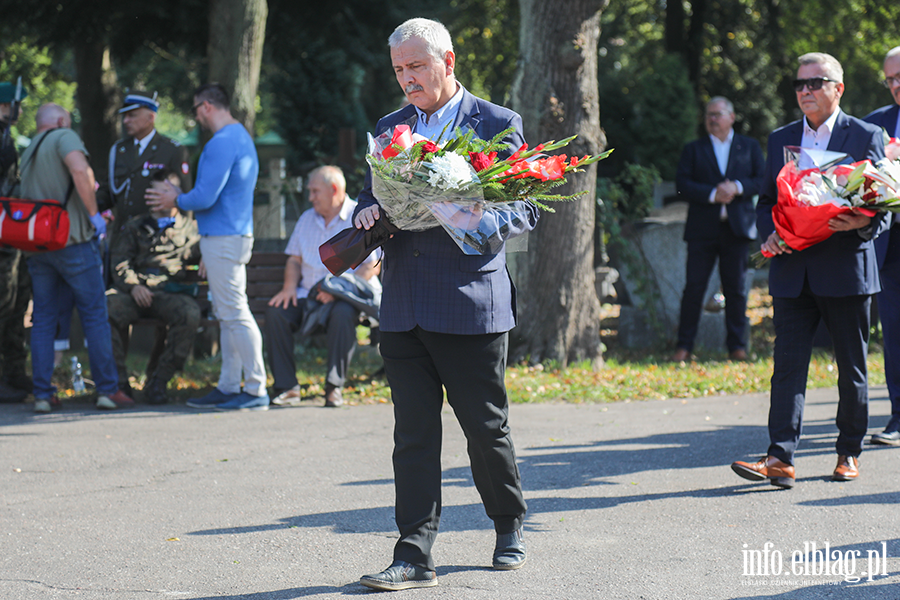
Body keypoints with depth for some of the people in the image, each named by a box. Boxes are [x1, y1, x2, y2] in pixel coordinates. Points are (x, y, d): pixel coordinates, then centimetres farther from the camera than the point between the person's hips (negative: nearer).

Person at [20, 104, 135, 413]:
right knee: (94, 315, 1)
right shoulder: (64, 137, -4)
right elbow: (80, 170, -23)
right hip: (73, 239, -6)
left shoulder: (28, 153, 19)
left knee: (43, 320, 9)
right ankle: (107, 389, 1)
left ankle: (42, 394, 4)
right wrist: (94, 213, -13)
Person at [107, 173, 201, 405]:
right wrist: (133, 286, -7)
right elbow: (119, 261, 13)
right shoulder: (135, 227, 26)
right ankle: (118, 381, -23)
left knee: (190, 314, -36)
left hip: (170, 293, -1)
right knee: (103, 309, -33)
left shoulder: (190, 228, 26)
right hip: (134, 293, 1)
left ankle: (158, 382, -27)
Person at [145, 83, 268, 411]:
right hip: (235, 234, 11)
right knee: (229, 315, 12)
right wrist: (181, 197, 21)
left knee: (235, 314, -8)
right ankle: (228, 388, 16)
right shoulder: (242, 137, 17)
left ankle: (256, 390, -8)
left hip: (223, 238, -11)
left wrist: (177, 201, -2)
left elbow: (205, 197, -21)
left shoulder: (221, 143, -16)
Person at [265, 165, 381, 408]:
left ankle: (334, 387, -29)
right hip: (308, 294, 5)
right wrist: (290, 286, -3)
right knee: (276, 312, -23)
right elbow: (294, 259, 20)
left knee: (342, 314, -39)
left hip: (349, 295, -5)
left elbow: (371, 267, -9)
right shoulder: (307, 219, 19)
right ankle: (287, 386, -19)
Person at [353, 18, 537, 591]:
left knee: (486, 426, 5)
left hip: (471, 301, -4)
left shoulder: (499, 124, 1)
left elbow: (528, 209, -2)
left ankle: (510, 527, 28)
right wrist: (369, 213, -4)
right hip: (404, 306, 4)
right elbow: (370, 196, 20)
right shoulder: (389, 127, 15)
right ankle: (415, 556, 1)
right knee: (414, 432, 1)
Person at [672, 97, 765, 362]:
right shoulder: (693, 150, 11)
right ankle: (684, 346, 2)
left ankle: (737, 345, 10)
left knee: (736, 288, 3)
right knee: (694, 287, -3)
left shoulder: (750, 147, 12)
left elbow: (763, 180, 5)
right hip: (702, 228, 0)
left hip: (737, 227, 0)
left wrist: (738, 187, -13)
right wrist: (712, 194, -14)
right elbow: (682, 185, -1)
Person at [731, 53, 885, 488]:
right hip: (793, 273, 3)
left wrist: (864, 223, -20)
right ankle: (780, 459, -11)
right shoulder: (780, 139, 13)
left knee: (852, 369, 7)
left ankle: (849, 453, 20)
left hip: (847, 269, -3)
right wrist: (769, 234, -3)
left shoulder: (866, 137, 2)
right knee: (787, 365, -6)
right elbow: (766, 200, 17)